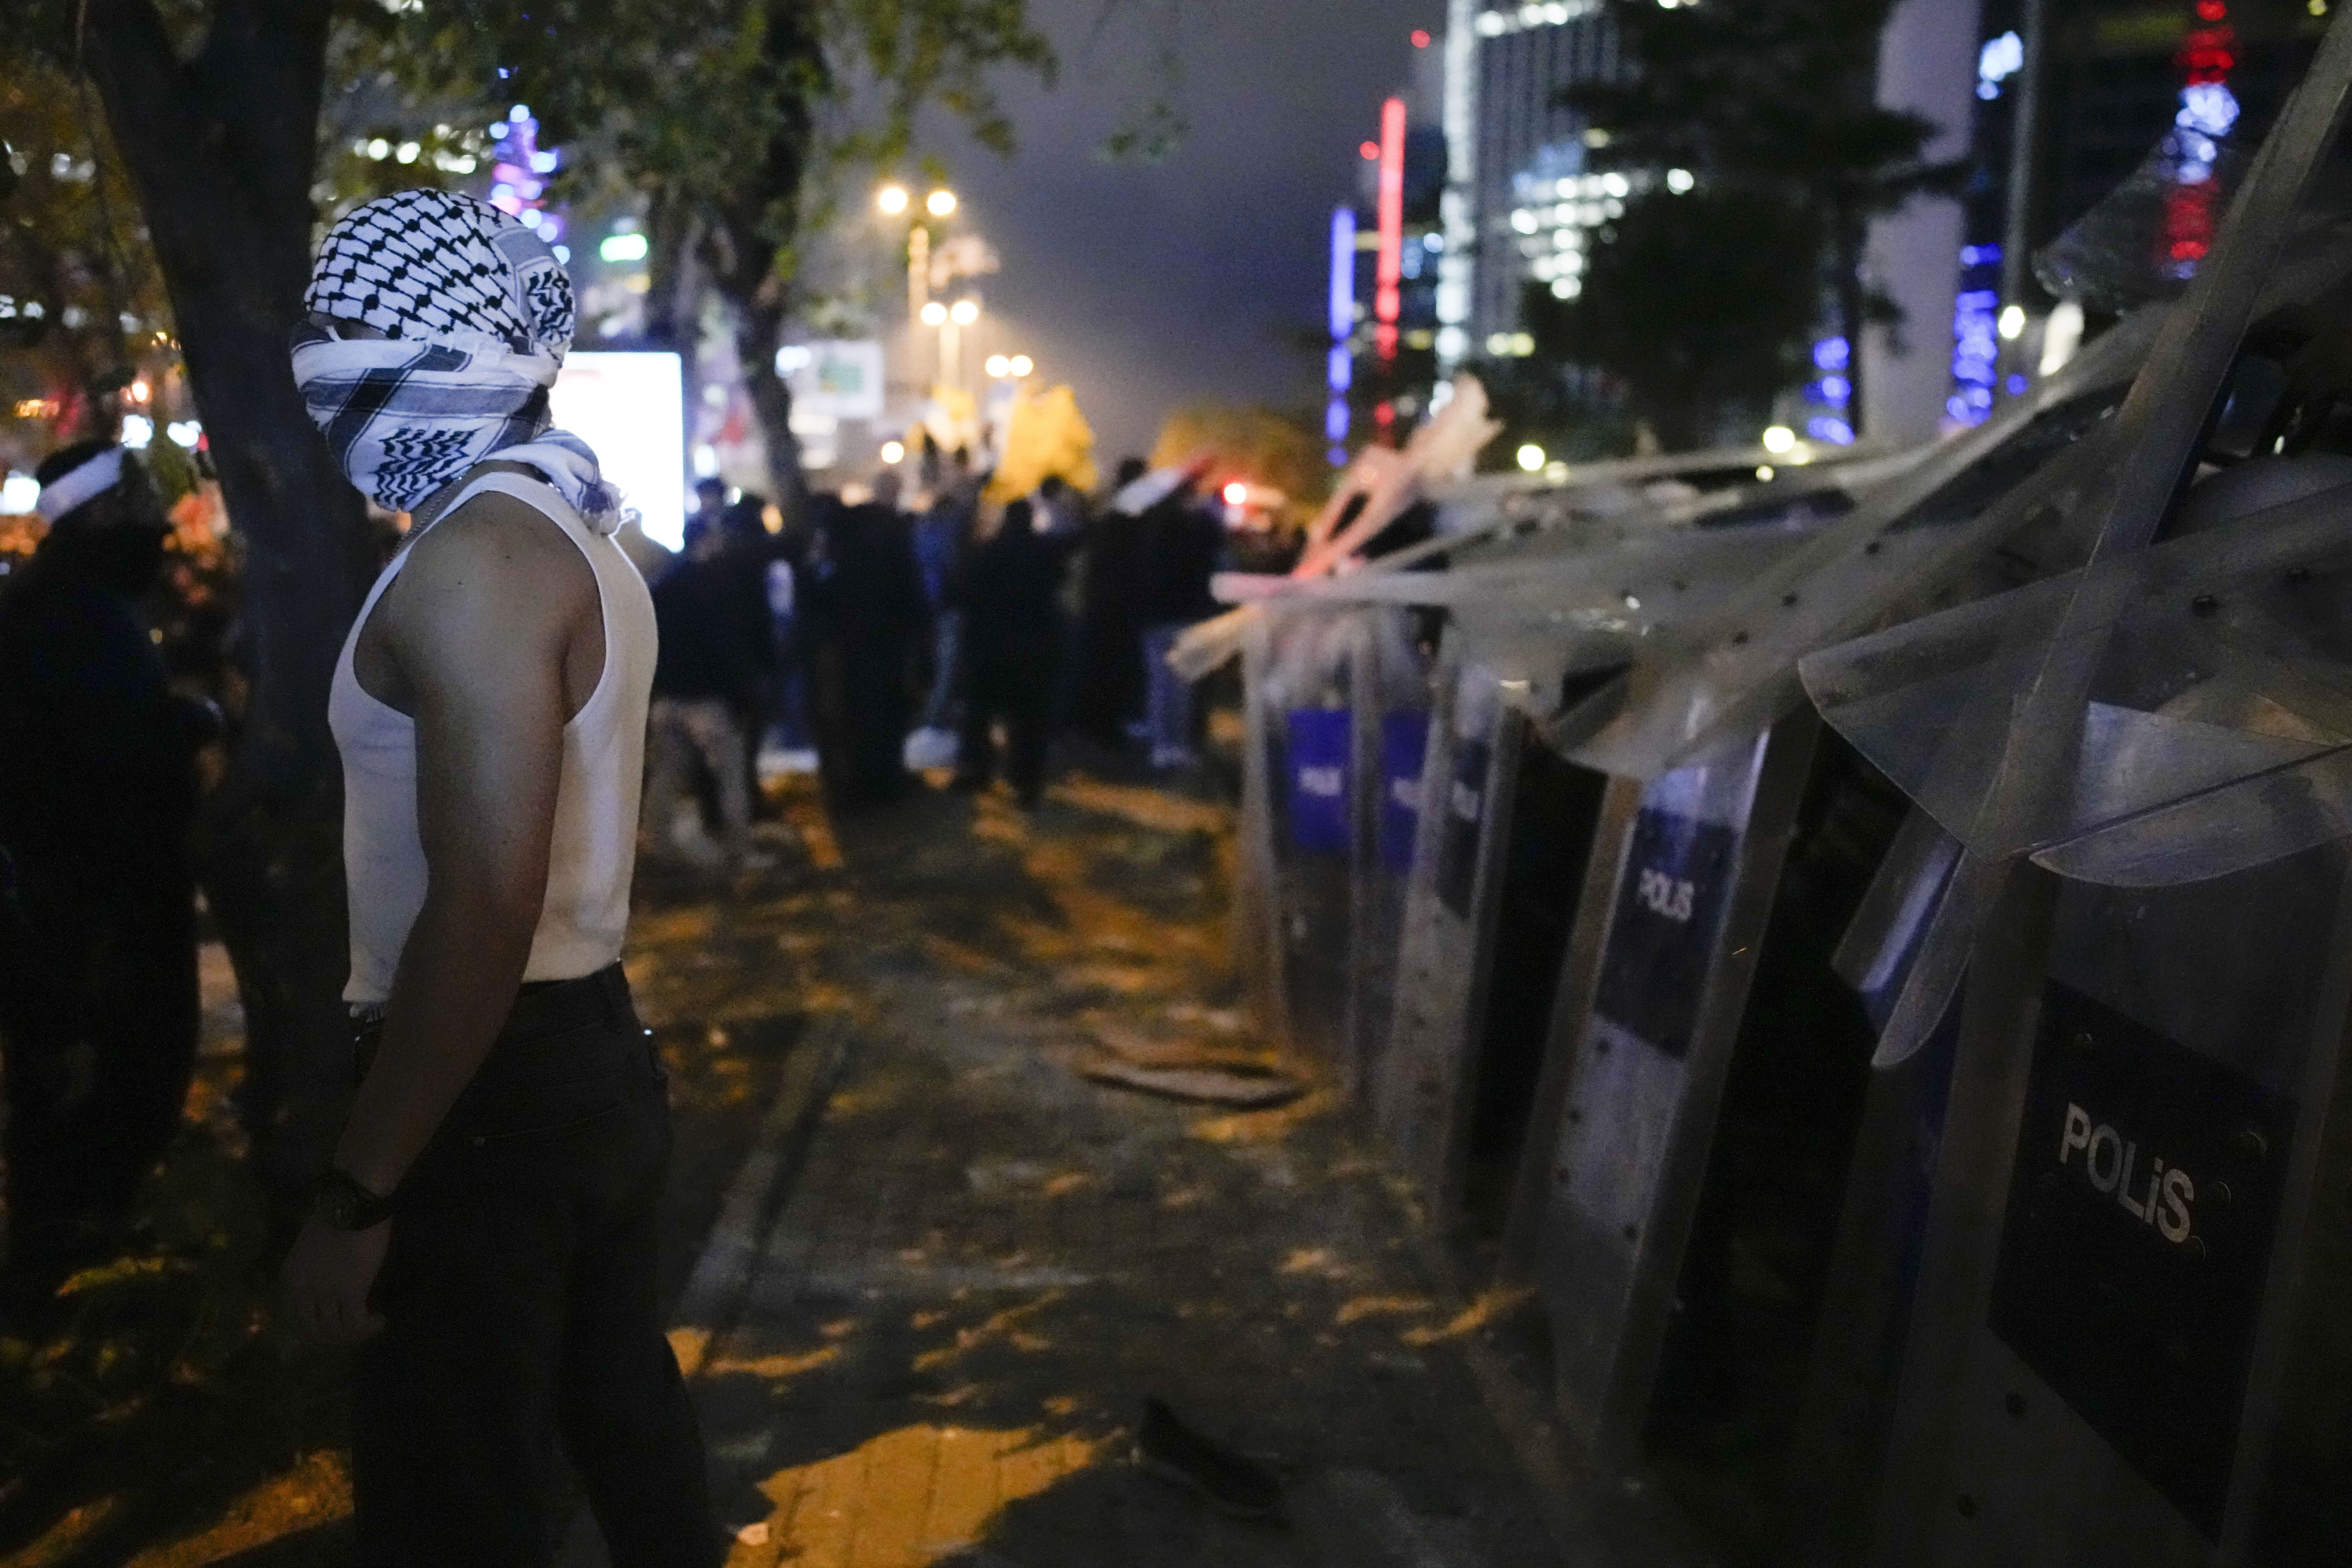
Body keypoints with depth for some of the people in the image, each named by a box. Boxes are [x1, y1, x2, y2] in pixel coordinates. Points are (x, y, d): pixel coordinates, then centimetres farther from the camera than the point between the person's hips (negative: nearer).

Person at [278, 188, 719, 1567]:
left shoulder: (474, 561, -20)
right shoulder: (579, 534, 12)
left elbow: (483, 908, -27)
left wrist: (357, 1191, -23)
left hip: (496, 1087, -10)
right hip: (595, 1051, 10)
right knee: (620, 1407, 22)